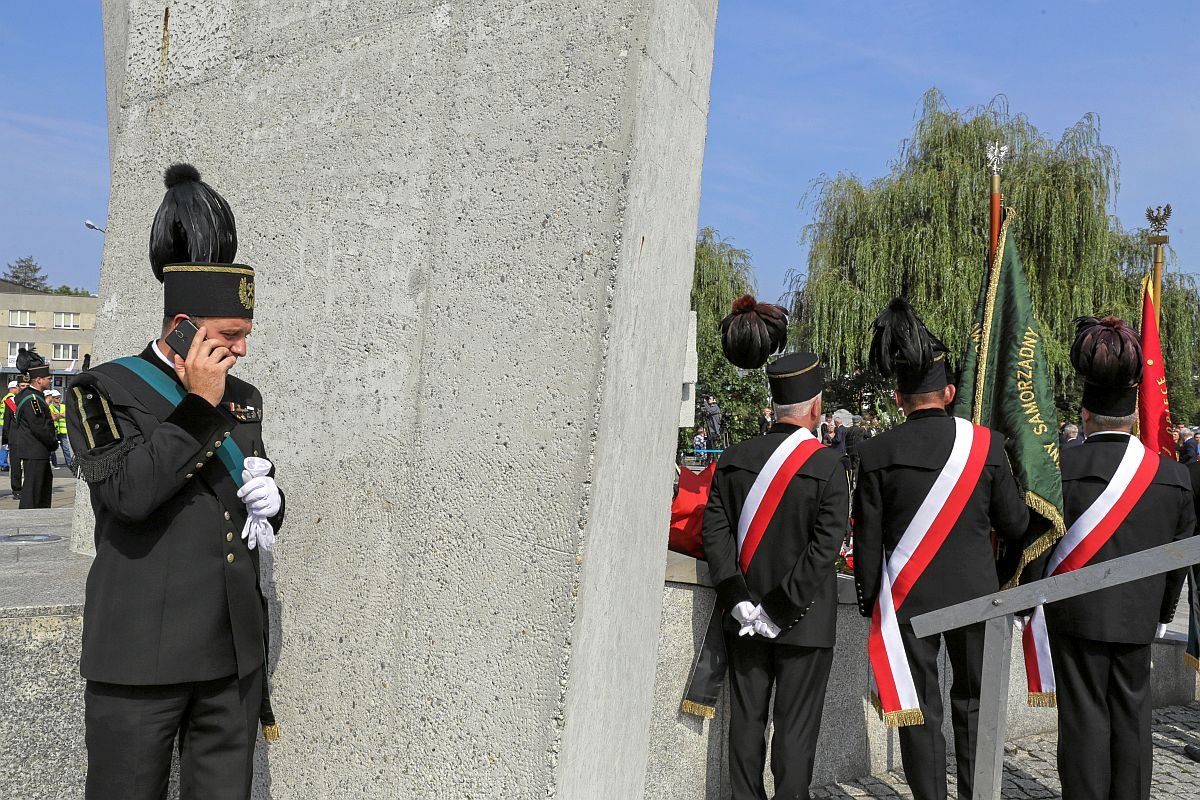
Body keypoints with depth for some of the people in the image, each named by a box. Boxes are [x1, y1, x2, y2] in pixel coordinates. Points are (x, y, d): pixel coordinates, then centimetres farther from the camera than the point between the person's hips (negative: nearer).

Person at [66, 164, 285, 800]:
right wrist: (197, 406, -16)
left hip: (234, 652, 5)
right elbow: (128, 491, -21)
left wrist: (269, 502, -1)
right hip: (143, 652, -5)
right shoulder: (104, 389, -5)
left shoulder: (244, 398, 12)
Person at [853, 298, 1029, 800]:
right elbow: (1015, 524, 1)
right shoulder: (986, 444, -6)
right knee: (974, 705, 16)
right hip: (975, 593, 1)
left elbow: (867, 540, -4)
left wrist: (868, 601, 9)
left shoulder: (876, 452, -8)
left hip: (908, 598, -1)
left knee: (920, 708, 8)